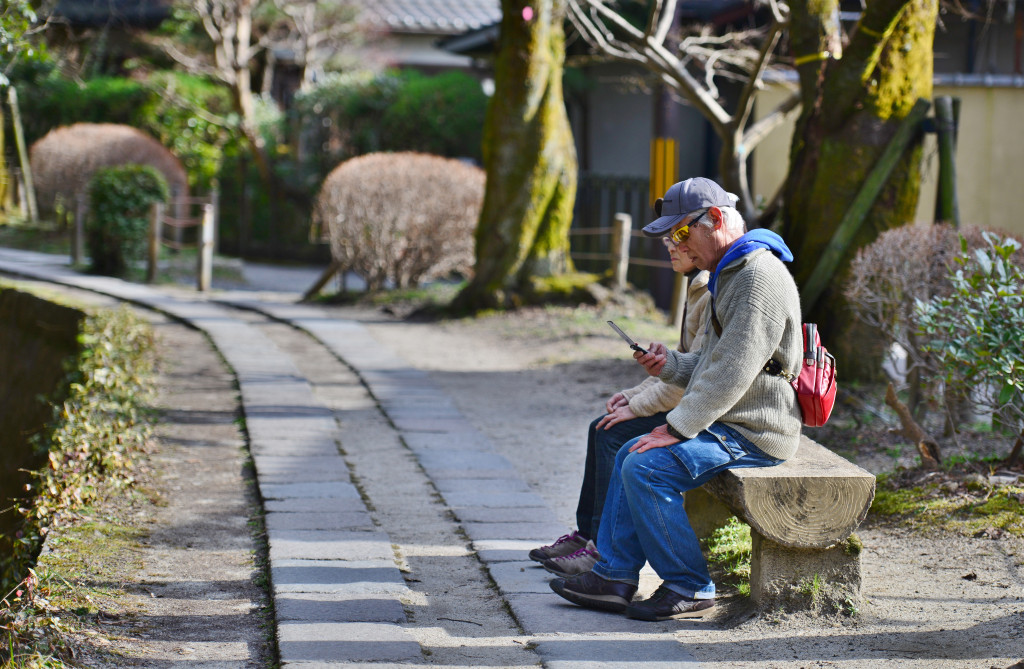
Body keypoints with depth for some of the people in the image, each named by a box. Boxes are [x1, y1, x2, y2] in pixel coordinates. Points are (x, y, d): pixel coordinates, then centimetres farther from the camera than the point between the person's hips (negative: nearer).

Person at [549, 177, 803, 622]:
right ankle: (614, 577, 10)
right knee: (629, 456, 10)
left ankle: (690, 588, -9)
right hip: (729, 423, 11)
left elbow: (733, 373, -24)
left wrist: (677, 429, -21)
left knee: (646, 468, -19)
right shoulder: (729, 275, 17)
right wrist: (670, 365, 3)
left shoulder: (760, 276, -18)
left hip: (753, 434, -11)